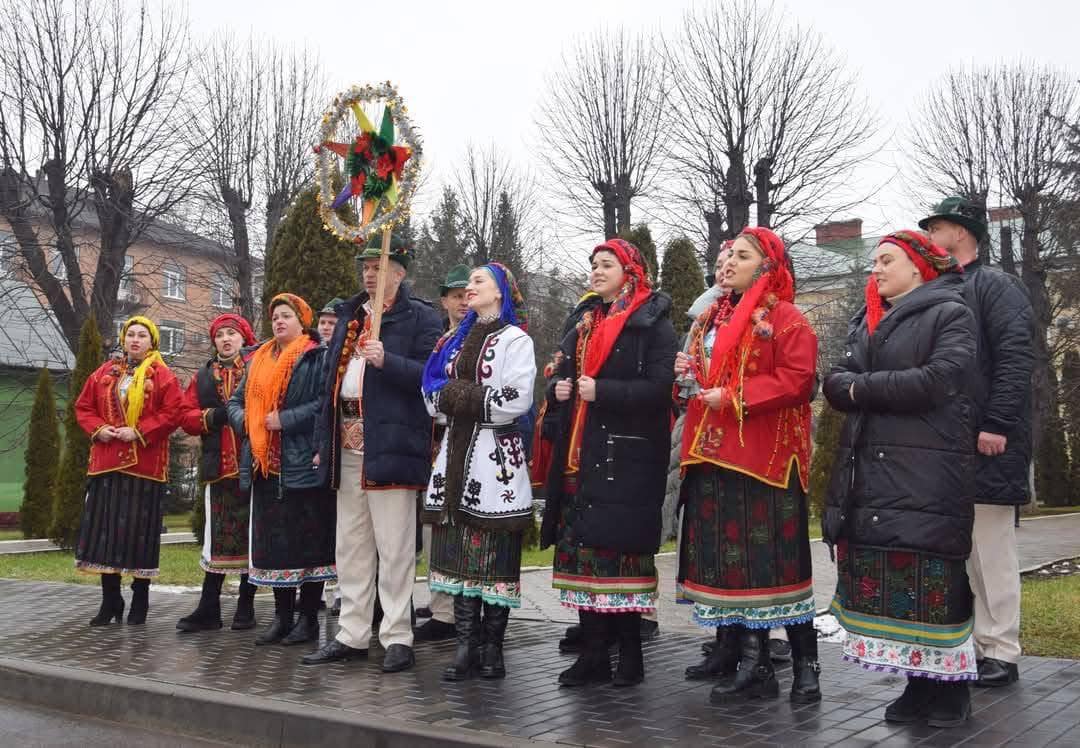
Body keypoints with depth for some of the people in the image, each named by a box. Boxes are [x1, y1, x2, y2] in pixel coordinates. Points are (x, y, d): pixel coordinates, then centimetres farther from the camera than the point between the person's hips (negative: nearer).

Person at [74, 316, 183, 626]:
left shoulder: (162, 376, 1)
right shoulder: (104, 373, 14)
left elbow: (172, 413, -8)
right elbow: (83, 407, 14)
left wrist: (139, 432, -16)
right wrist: (98, 429, -5)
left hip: (144, 464, -4)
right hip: (106, 461, 4)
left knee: (139, 530, -2)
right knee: (104, 527, 4)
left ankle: (140, 601, 9)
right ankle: (110, 601, 14)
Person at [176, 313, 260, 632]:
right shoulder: (203, 376, 17)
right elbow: (186, 416, 10)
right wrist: (212, 417, -7)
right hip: (219, 465, 3)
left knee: (250, 535, 3)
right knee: (217, 537, 4)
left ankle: (246, 606, 13)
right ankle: (208, 609, 9)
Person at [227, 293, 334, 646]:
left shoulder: (317, 358, -3)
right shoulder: (258, 361, 19)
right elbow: (236, 401, 21)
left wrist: (286, 419, -17)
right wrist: (245, 420, 0)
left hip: (303, 463, -7)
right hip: (265, 464, 7)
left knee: (308, 540, -2)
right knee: (272, 541, 9)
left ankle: (309, 618, 7)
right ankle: (282, 617, 17)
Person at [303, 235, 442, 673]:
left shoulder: (420, 317, -1)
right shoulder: (349, 317, 19)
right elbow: (330, 380, 21)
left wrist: (387, 361, -24)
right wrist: (324, 442, 16)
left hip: (390, 447, -7)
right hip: (347, 445, 7)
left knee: (394, 549, -4)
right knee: (350, 547, 12)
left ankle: (398, 639, 5)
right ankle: (351, 636, 22)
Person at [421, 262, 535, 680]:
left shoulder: (515, 339, -3)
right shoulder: (457, 340, 20)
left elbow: (516, 400, -15)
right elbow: (432, 392, 16)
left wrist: (462, 397, -8)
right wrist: (452, 398, -5)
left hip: (496, 457, -6)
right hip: (458, 452, 7)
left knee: (495, 552, -2)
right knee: (460, 548, 5)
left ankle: (492, 646, 7)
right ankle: (466, 643, 10)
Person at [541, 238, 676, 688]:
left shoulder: (653, 324, -3)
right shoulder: (584, 322, 19)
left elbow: (660, 388, -14)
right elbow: (564, 376, 26)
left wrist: (602, 391, -18)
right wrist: (559, 390, 4)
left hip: (627, 458, -7)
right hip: (580, 454, 7)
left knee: (622, 551, -5)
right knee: (582, 549, 5)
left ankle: (630, 653, 8)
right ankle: (593, 654, 13)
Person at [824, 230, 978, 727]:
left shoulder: (950, 315, 1)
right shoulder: (865, 322, 20)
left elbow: (936, 381, -15)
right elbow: (835, 384, 9)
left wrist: (864, 388, -6)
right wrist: (886, 388, -10)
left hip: (928, 472, -6)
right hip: (867, 470, 6)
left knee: (933, 579, -4)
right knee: (883, 577, 4)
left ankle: (951, 686, 9)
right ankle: (919, 684, 15)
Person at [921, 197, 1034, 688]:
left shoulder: (995, 287, -4)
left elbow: (1015, 358, -15)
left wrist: (997, 425, -21)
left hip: (984, 444, -8)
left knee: (990, 548, -3)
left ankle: (1001, 652, 6)